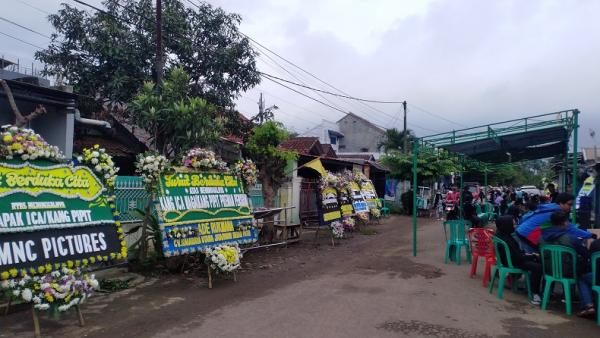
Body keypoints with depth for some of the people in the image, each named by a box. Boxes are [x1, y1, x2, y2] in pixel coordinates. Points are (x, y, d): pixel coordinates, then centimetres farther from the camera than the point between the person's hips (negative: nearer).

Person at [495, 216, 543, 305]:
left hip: (510, 257, 11)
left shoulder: (501, 233, 0)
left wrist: (525, 253, 4)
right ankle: (535, 294, -15)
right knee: (537, 267, -24)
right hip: (511, 262, -11)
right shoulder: (506, 240, -30)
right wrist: (533, 256, -10)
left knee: (537, 260, 11)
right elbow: (518, 257, -23)